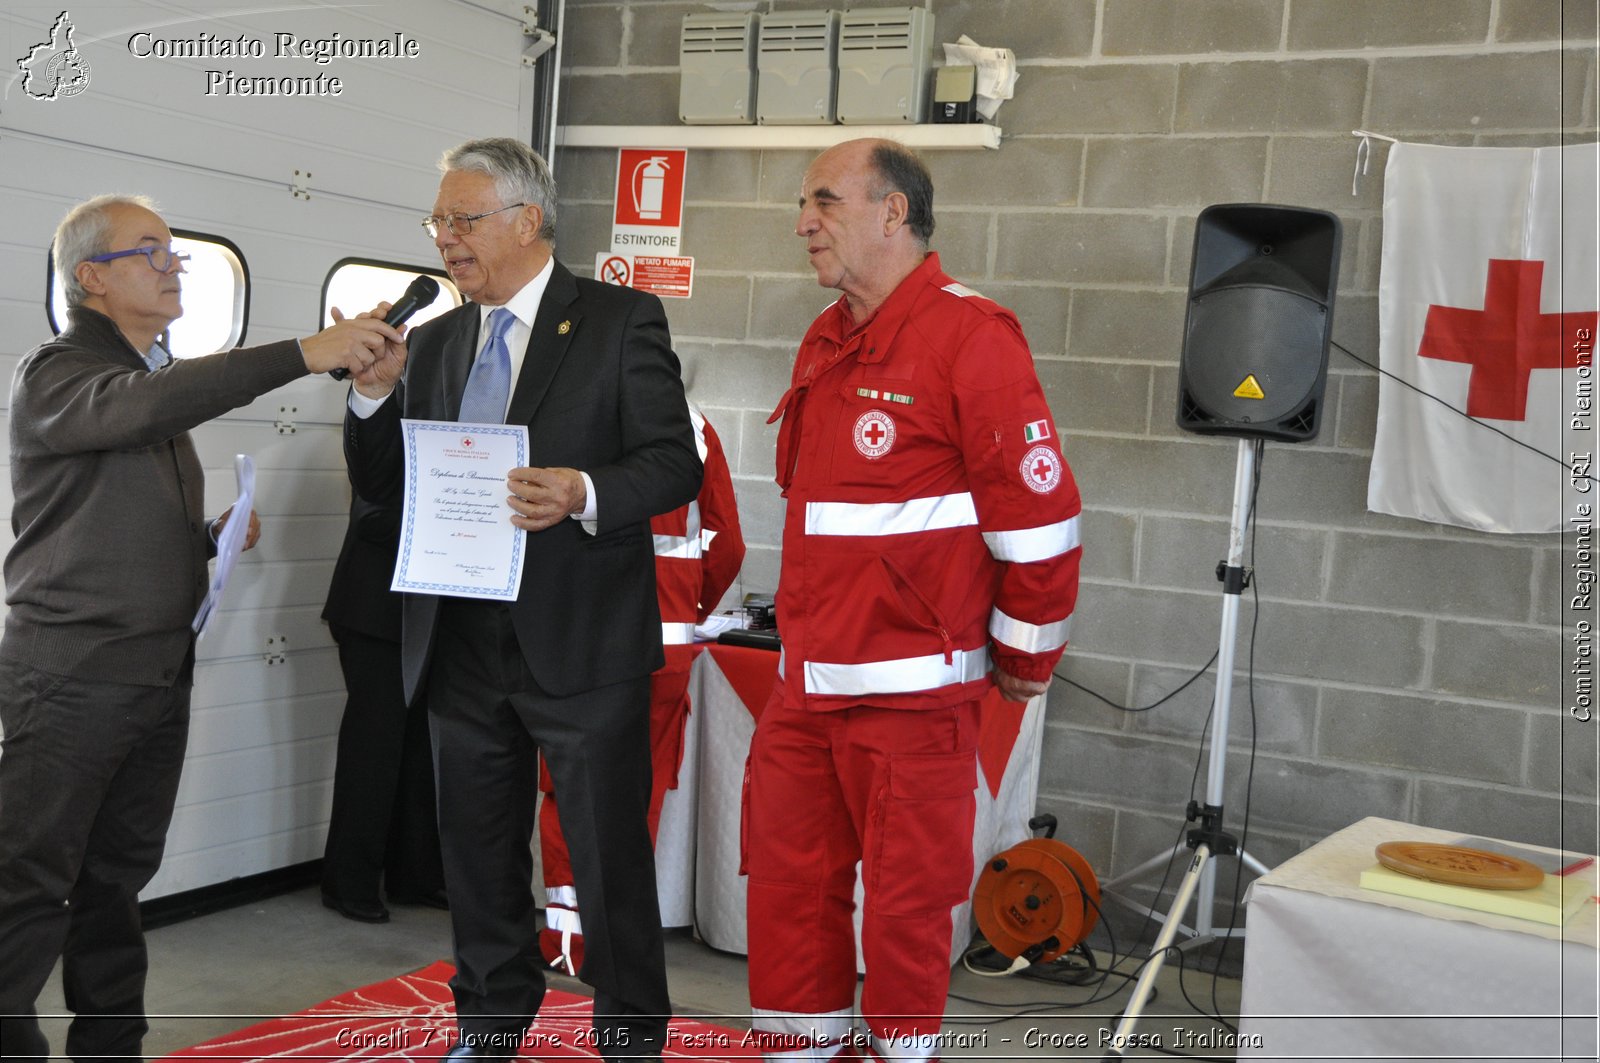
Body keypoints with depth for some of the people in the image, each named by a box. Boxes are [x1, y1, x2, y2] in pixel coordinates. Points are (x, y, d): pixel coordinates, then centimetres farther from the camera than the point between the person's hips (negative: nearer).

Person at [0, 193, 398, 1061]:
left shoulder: (161, 382, 19)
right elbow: (141, 407, -30)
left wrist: (215, 537, 5)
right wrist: (303, 355, -35)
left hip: (161, 673, 8)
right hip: (70, 675, -8)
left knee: (117, 877, 13)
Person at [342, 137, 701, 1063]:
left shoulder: (622, 321, -3)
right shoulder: (436, 343, 12)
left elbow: (676, 463, -8)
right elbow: (385, 487, 12)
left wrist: (584, 494, -26)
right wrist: (375, 393, -6)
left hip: (582, 642, -5)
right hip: (464, 646, 6)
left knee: (611, 857, 4)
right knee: (479, 852, 18)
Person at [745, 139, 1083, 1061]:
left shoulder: (969, 335, -12)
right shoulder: (824, 346, 13)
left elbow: (1041, 511, -13)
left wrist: (1024, 660, -5)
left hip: (912, 693, -7)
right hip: (805, 687, 8)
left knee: (908, 899, 5)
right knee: (789, 881, 13)